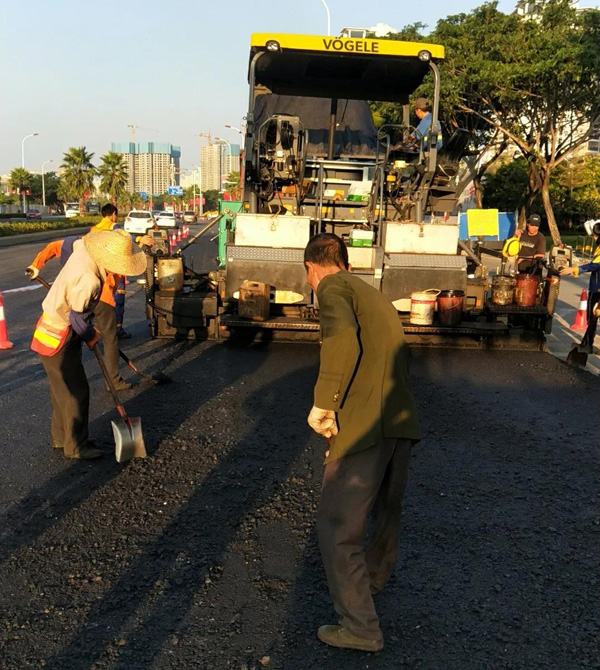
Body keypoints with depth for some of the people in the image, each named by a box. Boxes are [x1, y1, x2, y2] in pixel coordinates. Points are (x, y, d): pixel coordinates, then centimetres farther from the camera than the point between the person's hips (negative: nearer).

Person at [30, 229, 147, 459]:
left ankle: (60, 437, 34)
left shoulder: (83, 250, -7)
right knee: (75, 391, 1)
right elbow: (79, 319, -23)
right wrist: (91, 337, -2)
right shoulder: (89, 281, -32)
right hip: (58, 338, -9)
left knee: (63, 388, 20)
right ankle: (76, 446, 13)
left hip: (53, 325, 9)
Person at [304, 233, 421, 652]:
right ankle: (375, 579, 51)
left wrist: (323, 404, -15)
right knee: (387, 509, 28)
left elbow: (342, 341, -23)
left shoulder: (334, 288, -2)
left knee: (338, 527, 4)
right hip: (403, 421, 9)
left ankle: (361, 627, 12)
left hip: (365, 425, -9)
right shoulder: (377, 296, 23)